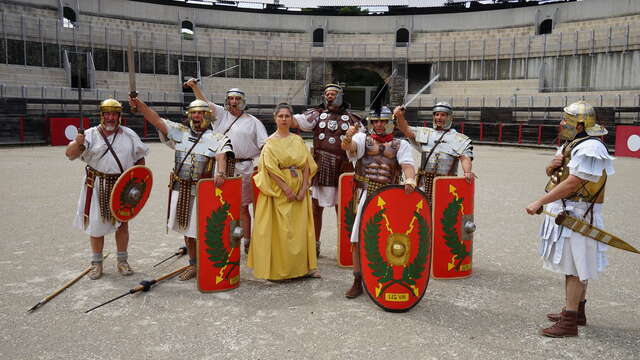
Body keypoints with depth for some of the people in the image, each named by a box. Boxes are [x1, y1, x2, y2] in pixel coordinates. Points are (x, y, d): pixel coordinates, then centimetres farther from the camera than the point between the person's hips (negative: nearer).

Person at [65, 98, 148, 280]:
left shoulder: (129, 135, 2)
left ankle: (122, 261, 22)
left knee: (122, 223, 9)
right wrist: (77, 144, -37)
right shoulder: (91, 134, -5)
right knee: (96, 224, 5)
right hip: (97, 187, -1)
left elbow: (140, 158, 11)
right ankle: (96, 263, 20)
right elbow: (70, 154, -15)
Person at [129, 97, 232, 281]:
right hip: (180, 190, 5)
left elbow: (221, 155, -24)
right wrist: (140, 105, -15)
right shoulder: (180, 132, 7)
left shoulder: (216, 139, -6)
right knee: (187, 230, 15)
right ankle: (193, 265, 31)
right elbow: (157, 120, 0)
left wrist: (220, 172, -45)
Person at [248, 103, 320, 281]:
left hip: (299, 188, 4)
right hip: (279, 189, -4)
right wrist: (287, 189, -17)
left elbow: (307, 165, 4)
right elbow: (271, 169, -10)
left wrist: (304, 188, -7)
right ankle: (279, 269, 7)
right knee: (281, 228, -2)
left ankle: (304, 266, 14)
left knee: (300, 228, 6)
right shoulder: (270, 142, -1)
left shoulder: (298, 140, 9)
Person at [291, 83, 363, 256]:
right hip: (320, 168, 0)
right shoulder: (317, 114, 9)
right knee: (316, 206, 5)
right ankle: (315, 244, 19)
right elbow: (296, 121, -4)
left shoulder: (351, 118, 10)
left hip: (343, 169, 0)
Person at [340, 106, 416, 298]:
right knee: (357, 240, -2)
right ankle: (357, 282, 11)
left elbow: (407, 164, -9)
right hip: (365, 197, 0)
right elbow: (348, 146, -15)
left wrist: (410, 178, -32)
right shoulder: (363, 138, 7)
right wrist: (347, 138, -40)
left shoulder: (401, 144, 8)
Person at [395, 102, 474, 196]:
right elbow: (406, 130, 6)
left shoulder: (460, 139, 9)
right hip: (424, 184, 2)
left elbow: (465, 158, -3)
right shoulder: (425, 133, 18)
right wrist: (400, 116, -14)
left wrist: (467, 172, -24)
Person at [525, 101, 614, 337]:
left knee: (574, 266, -5)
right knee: (573, 264, 17)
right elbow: (552, 174, 19)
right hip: (564, 211, 10)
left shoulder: (589, 148, -19)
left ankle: (569, 322, 1)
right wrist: (553, 165, -5)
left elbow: (572, 183, -26)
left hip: (576, 214, -10)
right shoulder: (570, 144, 13)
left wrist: (539, 203, -25)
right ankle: (577, 311, 30)